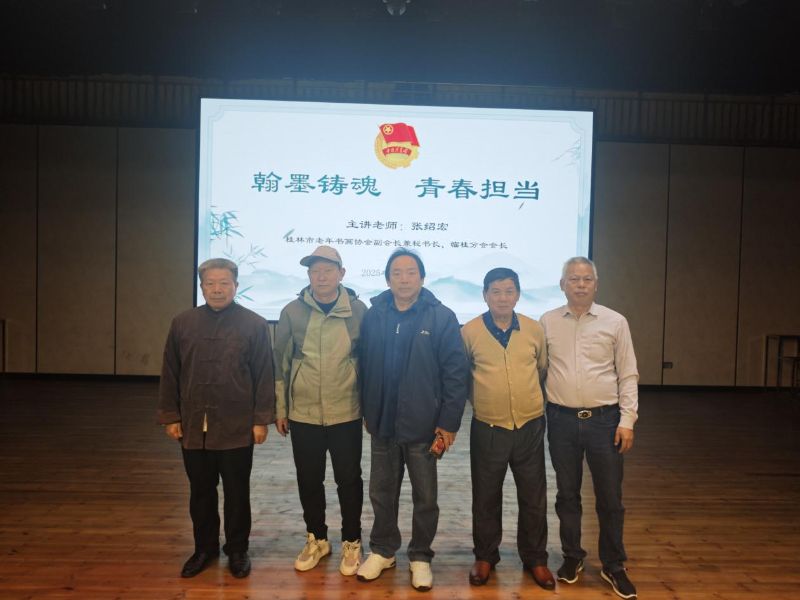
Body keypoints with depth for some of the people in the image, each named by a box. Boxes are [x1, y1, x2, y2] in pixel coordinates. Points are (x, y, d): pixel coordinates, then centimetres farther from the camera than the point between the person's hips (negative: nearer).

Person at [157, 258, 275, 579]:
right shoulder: (182, 323, 5)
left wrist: (261, 419, -6)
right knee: (201, 491, 15)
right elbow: (170, 374, 8)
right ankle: (204, 547, 33)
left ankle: (237, 549, 28)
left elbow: (264, 376, -4)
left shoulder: (254, 324, -4)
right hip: (194, 426, 3)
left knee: (237, 492, 10)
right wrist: (170, 416, 5)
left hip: (237, 427, -3)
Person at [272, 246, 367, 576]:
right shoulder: (292, 311, -3)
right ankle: (316, 539, 35)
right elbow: (281, 362, 3)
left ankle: (351, 542, 30)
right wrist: (280, 408, 4)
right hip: (303, 414, 2)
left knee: (349, 479, 10)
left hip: (346, 414, -1)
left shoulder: (359, 310, -5)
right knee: (309, 480, 14)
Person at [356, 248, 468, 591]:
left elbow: (455, 373, -10)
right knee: (382, 493, 18)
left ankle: (420, 557, 33)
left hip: (424, 426, -2)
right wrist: (367, 412, 3)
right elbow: (364, 367, 4)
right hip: (383, 424, 3)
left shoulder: (442, 317, -9)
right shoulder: (373, 316, 0)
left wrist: (449, 423, -13)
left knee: (425, 498, 13)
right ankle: (382, 550, 37)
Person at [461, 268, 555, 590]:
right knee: (486, 498, 12)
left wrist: (529, 397, 12)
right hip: (487, 429, -1)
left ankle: (535, 558, 31)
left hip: (530, 427, 2)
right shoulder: (469, 331, -7)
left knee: (533, 498, 12)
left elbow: (543, 369, 13)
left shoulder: (535, 329, -1)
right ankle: (485, 556, 31)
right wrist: (481, 399, 4)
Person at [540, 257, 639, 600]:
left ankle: (613, 565, 27)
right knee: (567, 494, 14)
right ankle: (572, 557, 32)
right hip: (561, 419, 1)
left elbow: (628, 375, 0)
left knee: (610, 498, 8)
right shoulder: (547, 322, 2)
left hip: (604, 418, -1)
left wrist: (627, 420, -5)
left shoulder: (615, 322, -1)